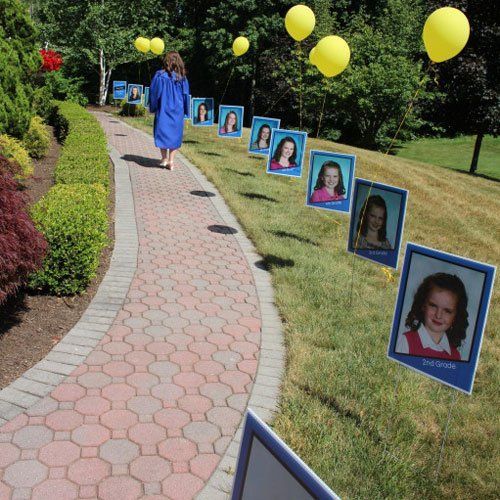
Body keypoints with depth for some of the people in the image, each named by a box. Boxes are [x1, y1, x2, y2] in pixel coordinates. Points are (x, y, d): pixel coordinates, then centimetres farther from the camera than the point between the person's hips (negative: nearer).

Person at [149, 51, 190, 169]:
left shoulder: (160, 76, -9)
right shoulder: (182, 77, -2)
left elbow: (153, 92, -4)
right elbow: (186, 95, 4)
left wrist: (152, 108, 7)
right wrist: (184, 110, 12)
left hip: (163, 109, -2)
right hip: (178, 110, 2)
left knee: (162, 132, 9)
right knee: (175, 134, 8)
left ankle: (164, 158, 4)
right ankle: (171, 160, 4)